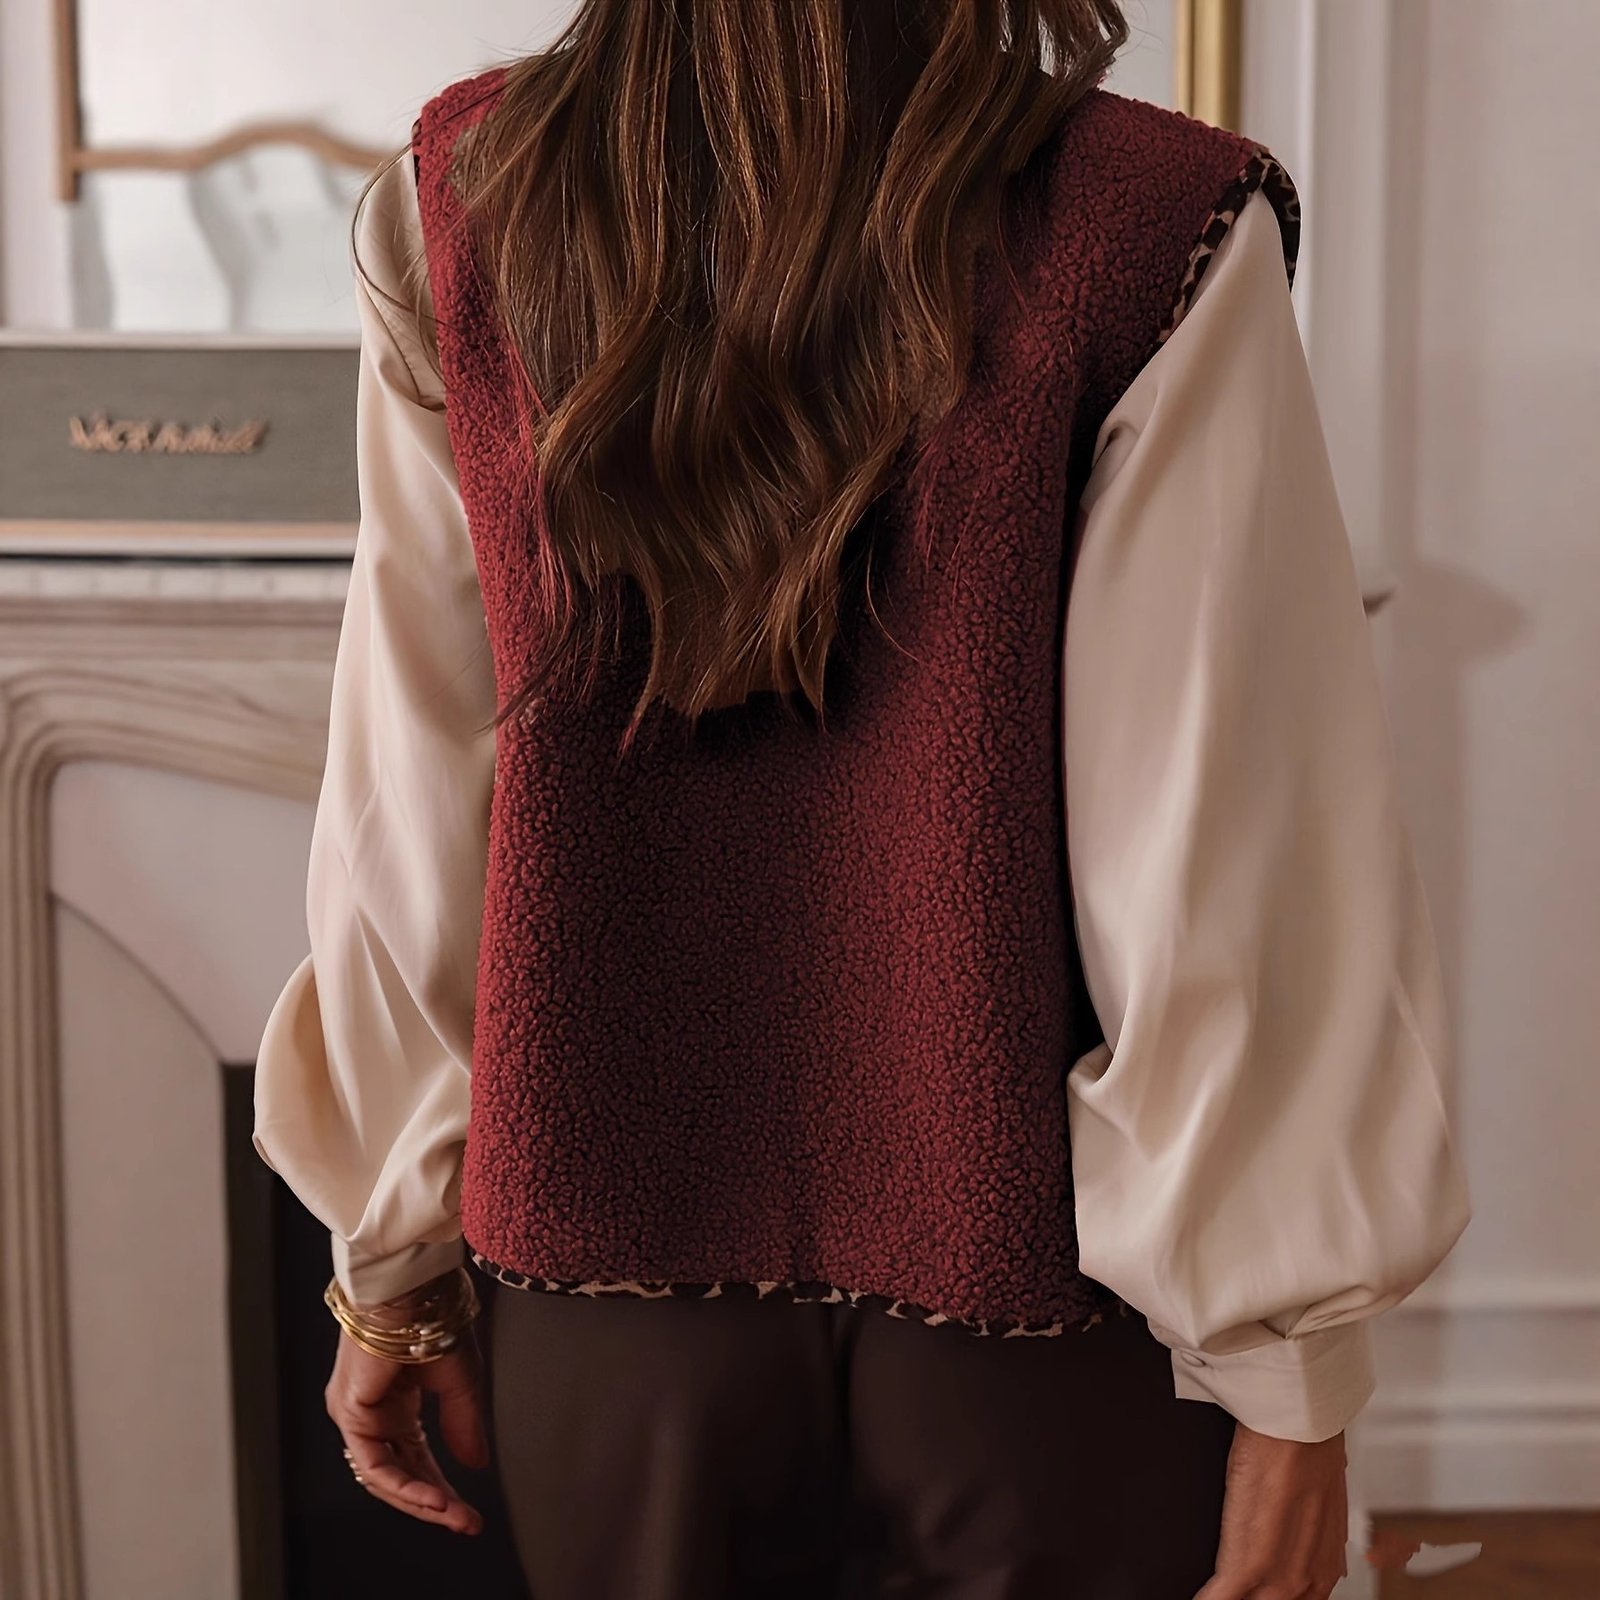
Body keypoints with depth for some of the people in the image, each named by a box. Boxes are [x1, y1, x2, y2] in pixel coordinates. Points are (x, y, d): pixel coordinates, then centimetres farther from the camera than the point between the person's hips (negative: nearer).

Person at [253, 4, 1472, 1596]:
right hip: (1033, 1291, -2)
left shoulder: (454, 199, -6)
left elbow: (405, 802, -2)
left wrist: (392, 1258, 8)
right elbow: (1233, 866, -16)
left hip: (615, 1257, 3)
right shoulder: (1153, 235, -16)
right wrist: (1286, 1360, -5)